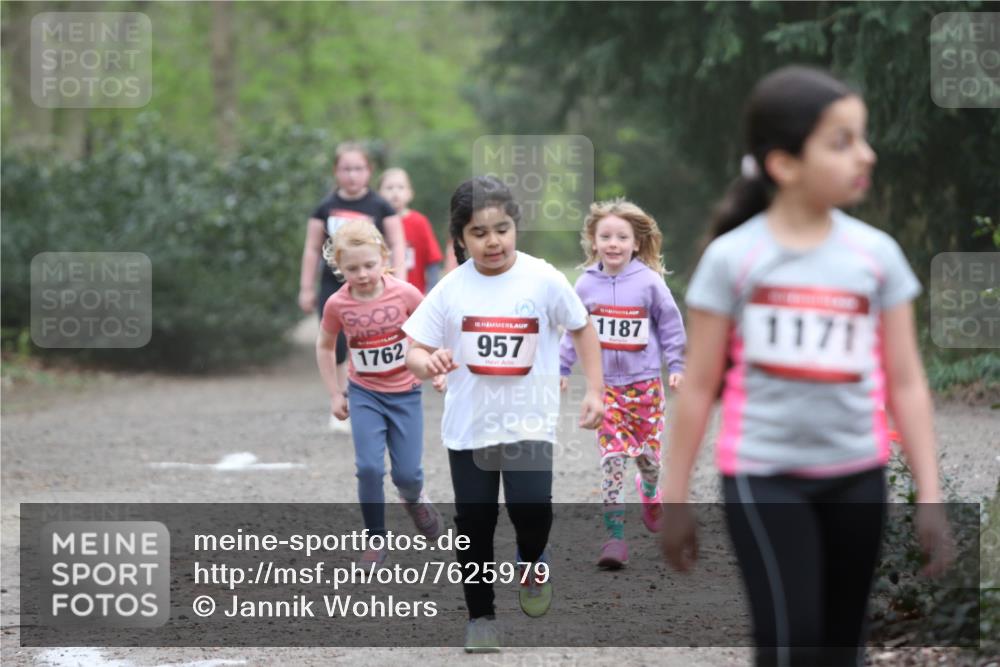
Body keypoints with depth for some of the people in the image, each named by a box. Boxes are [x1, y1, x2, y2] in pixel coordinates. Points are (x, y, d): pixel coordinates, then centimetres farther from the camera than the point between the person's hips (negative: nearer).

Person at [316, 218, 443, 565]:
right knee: (369, 468, -13)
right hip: (365, 395, 0)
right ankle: (376, 538, 5)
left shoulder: (404, 293, -17)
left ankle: (414, 498, 39)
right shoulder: (337, 305, -14)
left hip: (405, 393, 0)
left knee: (407, 472, 2)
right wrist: (335, 394, 3)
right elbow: (325, 347, 4)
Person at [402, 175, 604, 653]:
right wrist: (428, 363, -27)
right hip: (468, 425, 2)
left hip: (528, 421, -2)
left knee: (532, 510, -19)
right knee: (474, 526, 7)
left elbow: (582, 328, 6)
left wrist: (594, 390, 2)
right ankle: (480, 617, 24)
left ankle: (531, 562, 16)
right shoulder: (451, 289, -6)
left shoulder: (542, 278, -8)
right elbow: (414, 353, -3)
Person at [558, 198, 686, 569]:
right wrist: (563, 367, 11)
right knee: (612, 457, -8)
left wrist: (675, 365, 0)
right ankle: (615, 536, -8)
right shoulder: (586, 284, -2)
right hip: (606, 382, 1)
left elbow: (670, 323, 1)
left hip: (645, 380, 0)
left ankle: (649, 493, 45)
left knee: (648, 452, 9)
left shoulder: (649, 282, -9)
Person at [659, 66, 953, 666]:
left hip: (856, 476, 3)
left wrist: (930, 497, -1)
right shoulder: (733, 257, -7)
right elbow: (699, 386, -1)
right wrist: (675, 498, 2)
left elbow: (906, 383, 3)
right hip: (763, 476, -3)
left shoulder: (877, 254, 0)